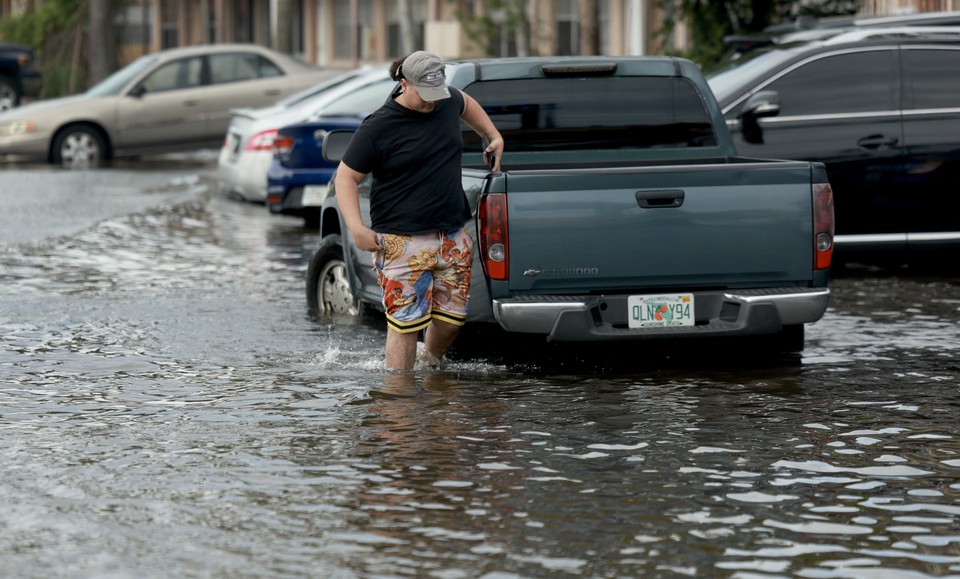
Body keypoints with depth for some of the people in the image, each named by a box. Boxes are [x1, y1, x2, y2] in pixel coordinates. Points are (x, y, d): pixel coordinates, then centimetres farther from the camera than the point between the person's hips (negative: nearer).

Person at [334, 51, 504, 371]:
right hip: (404, 241, -6)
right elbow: (346, 177, -7)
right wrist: (356, 228, -18)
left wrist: (494, 136, 27)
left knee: (452, 318, 8)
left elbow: (466, 104, 34)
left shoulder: (446, 102, 7)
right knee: (405, 321, -9)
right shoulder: (378, 127, -10)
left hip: (453, 237, 6)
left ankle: (430, 362, 35)